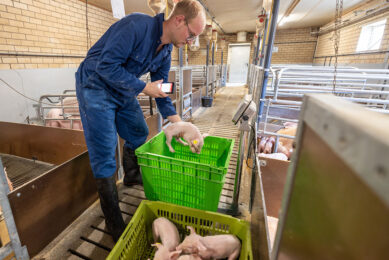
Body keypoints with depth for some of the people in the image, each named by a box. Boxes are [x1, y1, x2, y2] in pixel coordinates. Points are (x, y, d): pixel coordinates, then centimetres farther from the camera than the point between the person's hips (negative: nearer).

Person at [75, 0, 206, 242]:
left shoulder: (166, 50, 1)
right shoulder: (137, 25, -25)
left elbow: (161, 90, 4)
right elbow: (106, 65, -28)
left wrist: (179, 124, -1)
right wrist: (144, 88, -23)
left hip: (124, 91, 8)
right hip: (96, 87, -8)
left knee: (139, 134, 14)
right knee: (105, 155, -8)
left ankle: (131, 176, 42)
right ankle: (114, 224, 5)